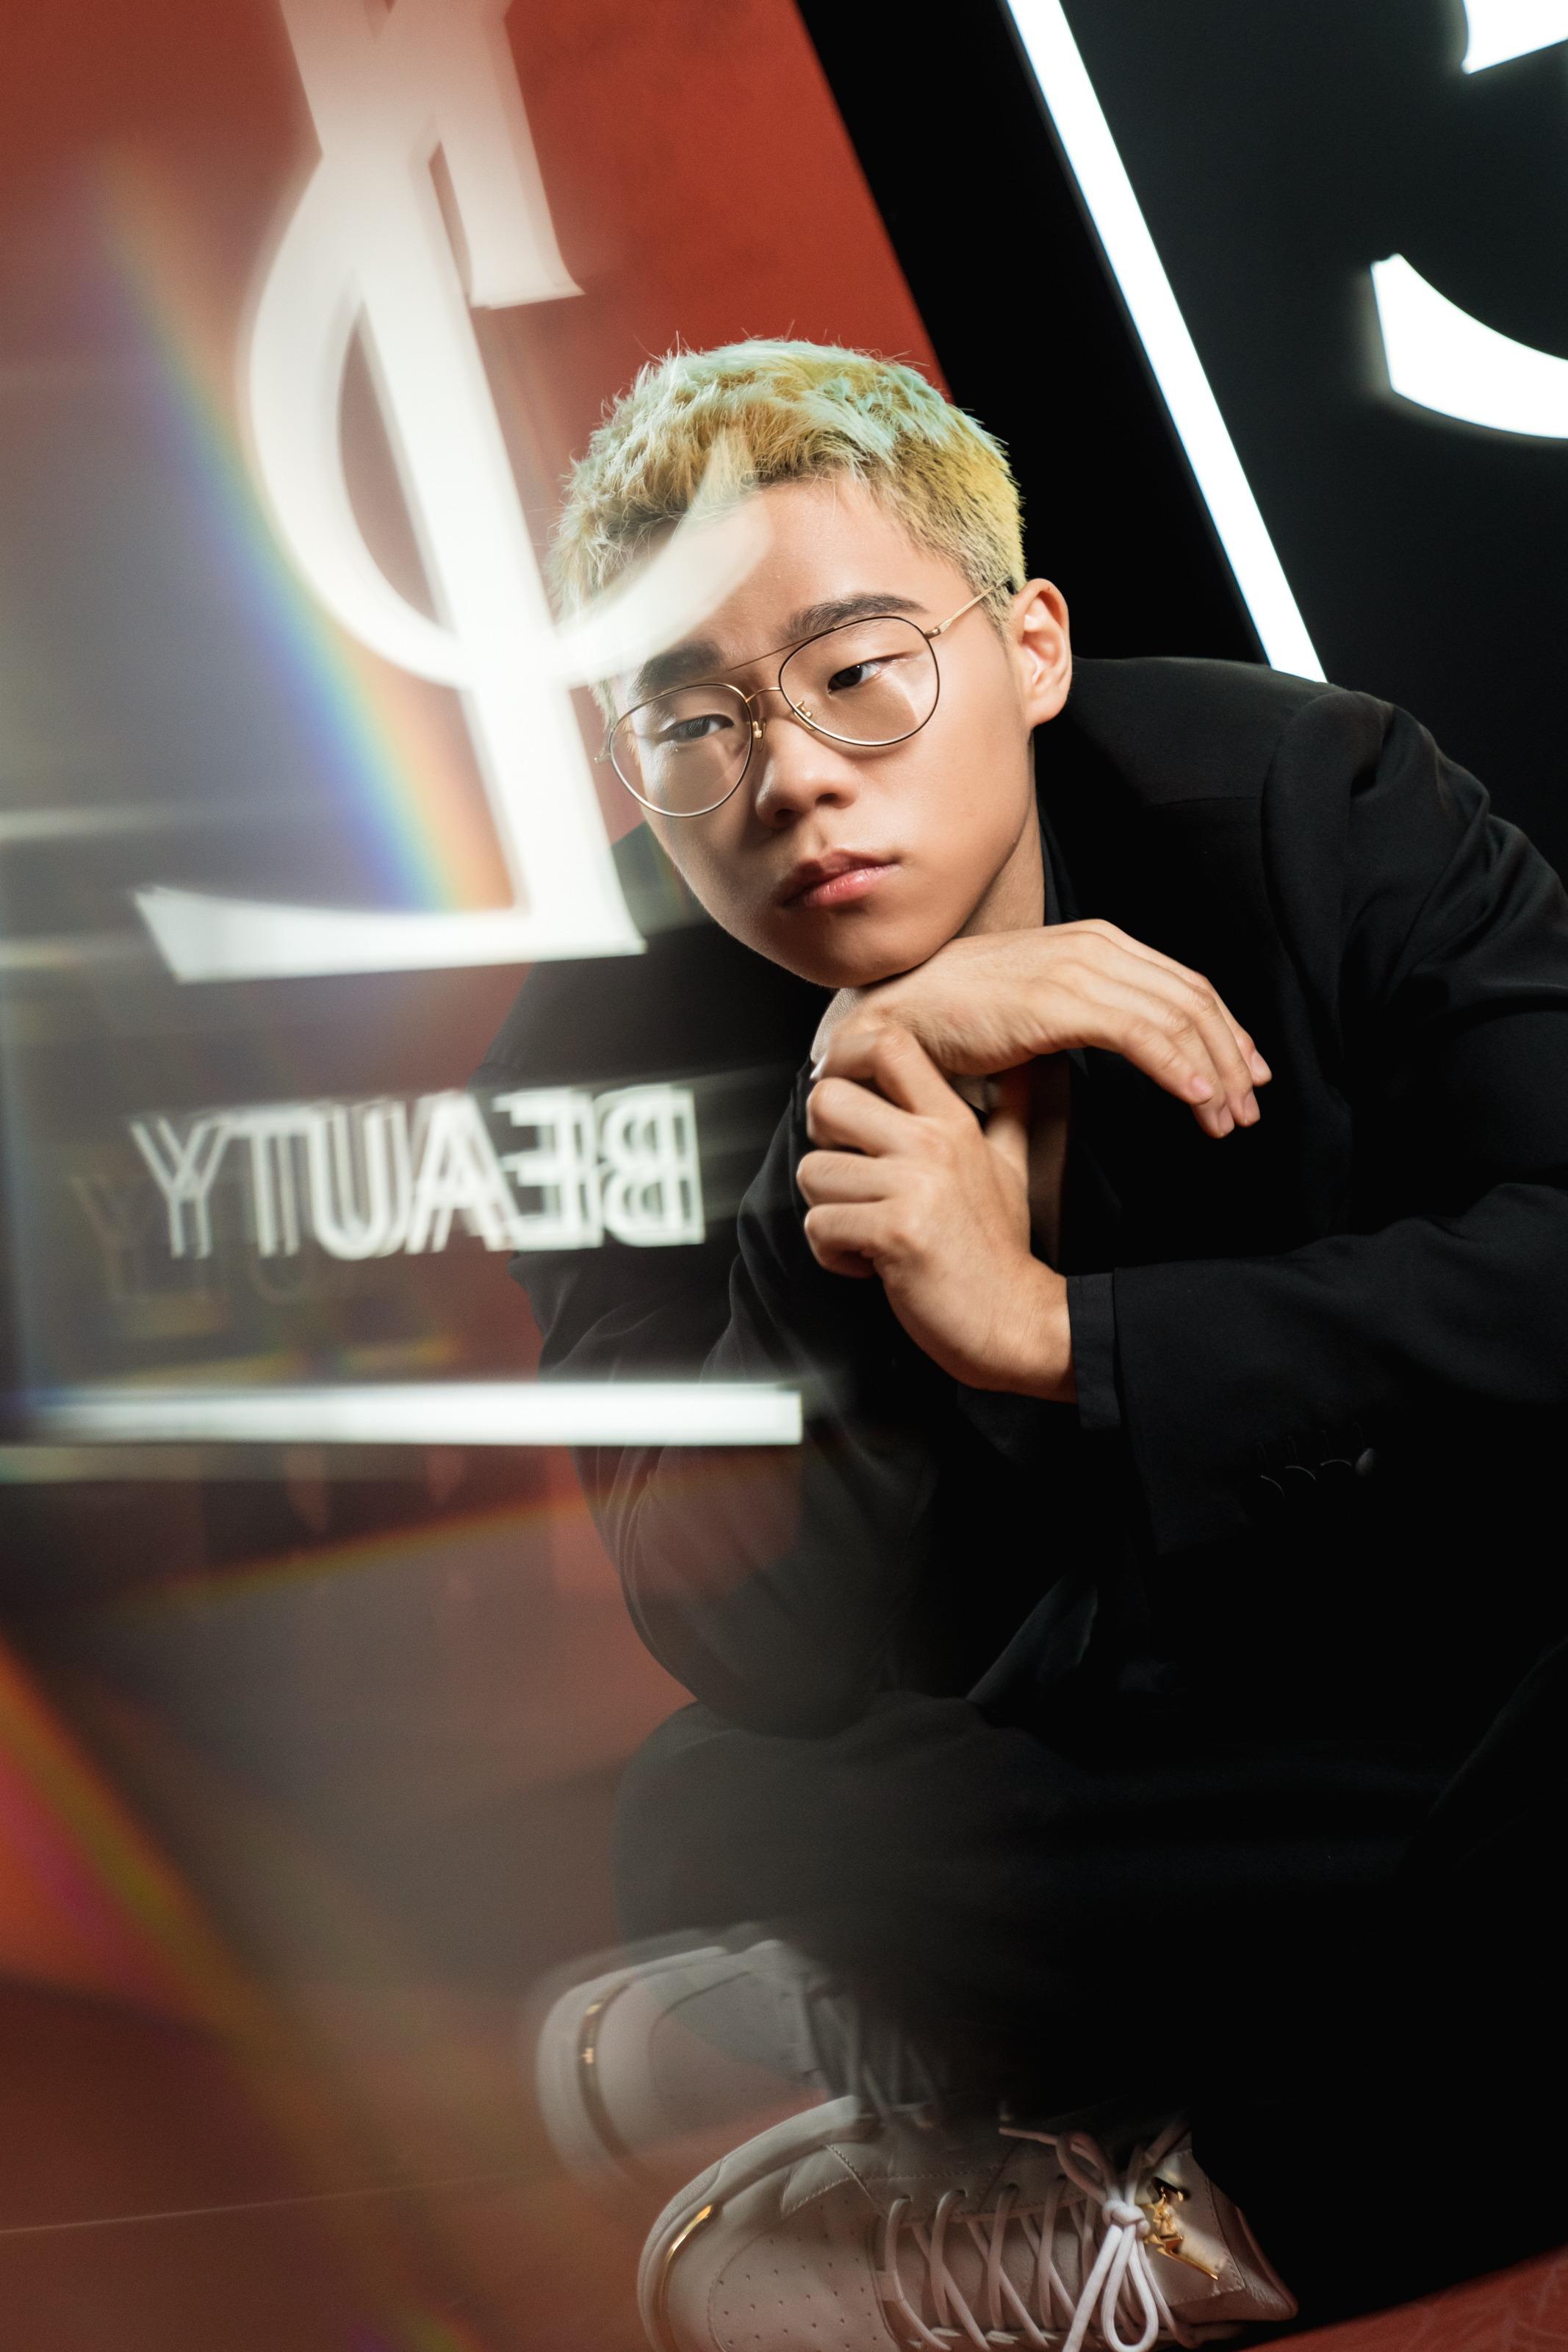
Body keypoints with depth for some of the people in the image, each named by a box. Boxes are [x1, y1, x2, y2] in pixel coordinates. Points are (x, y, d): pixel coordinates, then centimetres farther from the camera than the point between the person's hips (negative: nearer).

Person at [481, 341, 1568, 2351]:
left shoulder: (1306, 805, -14)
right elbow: (763, 1657, -21)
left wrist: (1053, 1333, -30)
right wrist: (861, 1076, -32)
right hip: (1102, 1734, 1)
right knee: (707, 1819, -26)